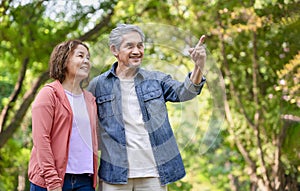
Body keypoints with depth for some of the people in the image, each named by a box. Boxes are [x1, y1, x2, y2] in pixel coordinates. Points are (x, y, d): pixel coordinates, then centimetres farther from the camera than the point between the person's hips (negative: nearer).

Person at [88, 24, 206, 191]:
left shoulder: (156, 80, 8)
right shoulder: (98, 85, 4)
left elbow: (184, 92, -9)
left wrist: (199, 67, -27)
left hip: (153, 173, 1)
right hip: (115, 174, -1)